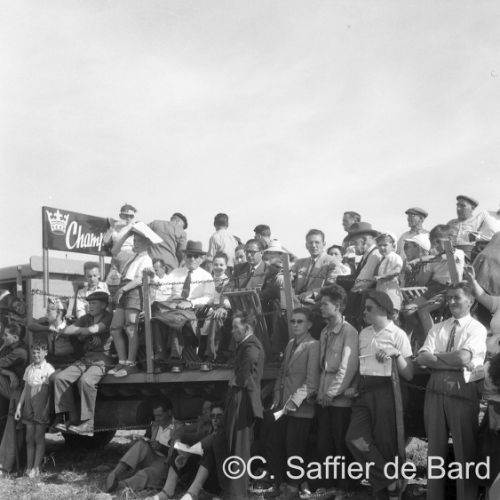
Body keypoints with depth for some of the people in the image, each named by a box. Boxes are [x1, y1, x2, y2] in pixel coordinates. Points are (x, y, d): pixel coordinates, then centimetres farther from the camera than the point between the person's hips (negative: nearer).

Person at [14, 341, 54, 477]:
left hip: (41, 409, -5)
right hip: (29, 408, 5)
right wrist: (19, 406, 8)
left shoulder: (48, 369, -6)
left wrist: (47, 409, -14)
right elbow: (25, 389, 13)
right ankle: (29, 467, 15)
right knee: (29, 438, 8)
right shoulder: (29, 369, 9)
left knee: (39, 438, 1)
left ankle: (36, 468, 6)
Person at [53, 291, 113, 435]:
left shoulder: (109, 317, 2)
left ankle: (87, 423, -27)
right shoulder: (86, 318, 21)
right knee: (60, 377, -15)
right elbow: (67, 331, 15)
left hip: (101, 359, -7)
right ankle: (73, 418, -13)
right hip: (85, 358, 7)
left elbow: (94, 329, -12)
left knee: (85, 380, -34)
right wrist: (85, 332, 1)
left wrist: (79, 330, 7)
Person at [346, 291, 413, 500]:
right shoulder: (363, 333, 11)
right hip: (364, 392, 5)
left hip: (385, 391, -5)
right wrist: (354, 386, 8)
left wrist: (396, 354, -22)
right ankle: (390, 483, 4)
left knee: (384, 443, 0)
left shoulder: (398, 335, -5)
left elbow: (408, 374, -8)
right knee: (355, 437, -8)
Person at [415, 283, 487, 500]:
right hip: (436, 390, 4)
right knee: (435, 449, 12)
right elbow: (422, 358, -1)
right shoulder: (437, 328, 13)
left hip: (462, 391, -4)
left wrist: (435, 356, -4)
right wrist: (453, 362, -13)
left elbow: (463, 357, -16)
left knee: (465, 450, 3)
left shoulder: (477, 328, 0)